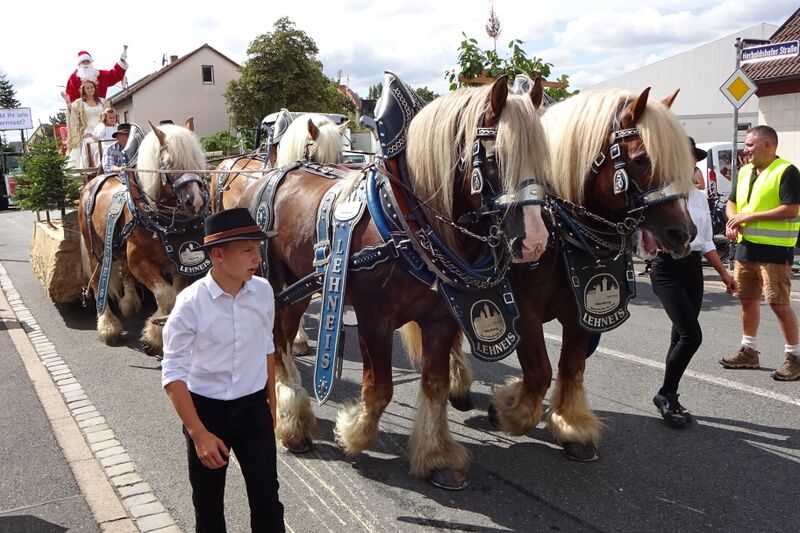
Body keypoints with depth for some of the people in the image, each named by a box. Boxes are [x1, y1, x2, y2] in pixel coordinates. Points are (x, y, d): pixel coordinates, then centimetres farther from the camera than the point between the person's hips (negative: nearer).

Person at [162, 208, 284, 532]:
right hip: (206, 410, -2)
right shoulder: (191, 302, -20)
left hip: (254, 409, 2)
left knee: (267, 499, 5)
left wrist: (271, 402, 15)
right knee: (208, 504, 17)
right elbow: (173, 374, -18)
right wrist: (199, 433, -21)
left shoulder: (263, 291, -8)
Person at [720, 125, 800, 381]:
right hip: (746, 247, 8)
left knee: (779, 303, -6)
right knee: (747, 300, 14)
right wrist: (732, 221, -1)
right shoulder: (744, 172, 14)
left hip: (775, 250, -8)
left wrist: (750, 217, -19)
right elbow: (732, 202, 21)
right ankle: (748, 352, 26)